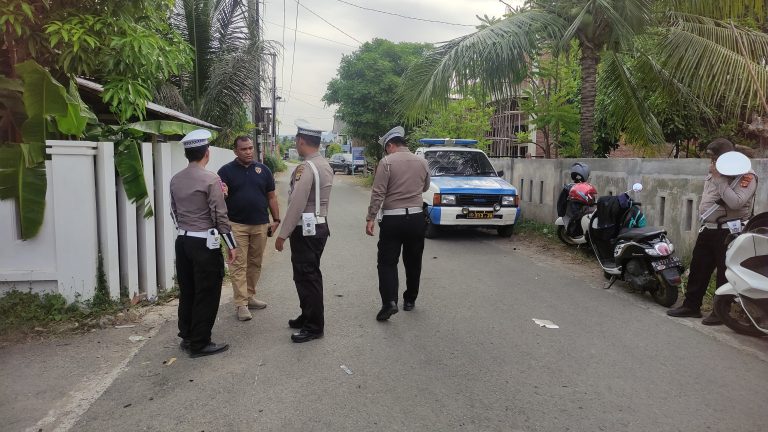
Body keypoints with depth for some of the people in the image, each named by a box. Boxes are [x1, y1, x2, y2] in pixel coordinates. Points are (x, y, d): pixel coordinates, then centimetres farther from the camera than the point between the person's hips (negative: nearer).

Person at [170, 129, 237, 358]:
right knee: (206, 294, 3)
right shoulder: (211, 179, -14)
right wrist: (231, 245, -8)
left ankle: (186, 337, 27)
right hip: (205, 244, -7)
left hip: (183, 241, 7)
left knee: (186, 291, 16)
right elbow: (220, 216, -14)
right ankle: (199, 344, 10)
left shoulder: (175, 180, 6)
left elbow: (174, 212, 12)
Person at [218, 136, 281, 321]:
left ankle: (250, 296, 25)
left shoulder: (263, 169, 8)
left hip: (261, 225, 3)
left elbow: (271, 197, 11)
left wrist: (276, 220, 6)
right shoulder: (226, 171, 0)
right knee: (238, 265, -3)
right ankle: (241, 304, 1)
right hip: (237, 225, -3)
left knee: (255, 263, 11)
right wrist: (222, 193, -29)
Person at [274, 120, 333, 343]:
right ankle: (308, 316, 31)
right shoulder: (325, 165, 11)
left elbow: (296, 205, -22)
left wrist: (282, 234, -17)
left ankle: (314, 327, 6)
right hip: (319, 225, 10)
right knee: (310, 275, 18)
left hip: (305, 229, -10)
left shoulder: (307, 168, -19)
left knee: (306, 276, -2)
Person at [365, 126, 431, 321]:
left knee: (387, 262, 1)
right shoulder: (422, 162, 5)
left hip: (392, 219, -4)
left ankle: (389, 301, -12)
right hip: (416, 217, 4)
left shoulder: (387, 162, -8)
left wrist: (370, 218, -8)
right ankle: (410, 299, 25)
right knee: (413, 261, 15)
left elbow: (378, 193, -12)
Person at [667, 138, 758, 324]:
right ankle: (691, 306, 22)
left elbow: (736, 202, -25)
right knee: (698, 268, 12)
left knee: (724, 273, -1)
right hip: (708, 229, 8)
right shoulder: (714, 174, 15)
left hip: (729, 231, -8)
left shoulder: (746, 176, -10)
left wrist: (719, 179, -21)